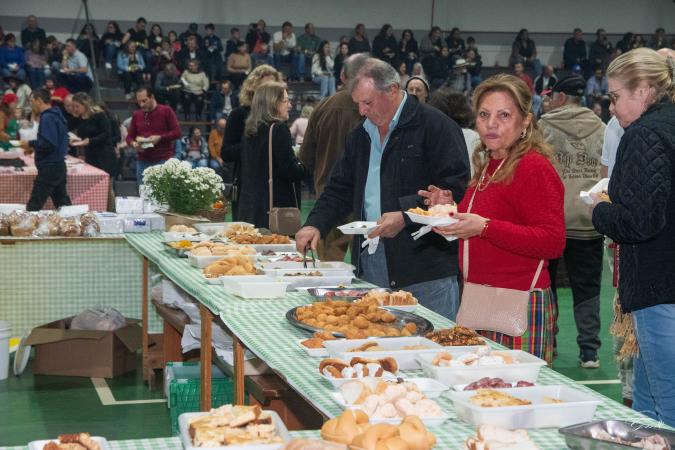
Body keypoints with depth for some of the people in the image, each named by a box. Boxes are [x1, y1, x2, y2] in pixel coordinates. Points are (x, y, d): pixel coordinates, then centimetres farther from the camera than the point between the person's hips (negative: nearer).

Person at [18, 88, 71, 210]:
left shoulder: (47, 118, -15)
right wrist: (34, 148, 15)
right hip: (59, 165, 10)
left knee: (34, 205, -7)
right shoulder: (57, 116, 14)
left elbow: (49, 144, -24)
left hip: (49, 167, -10)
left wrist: (31, 144, -11)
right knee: (62, 202, 11)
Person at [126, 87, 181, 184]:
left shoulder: (166, 111, 1)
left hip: (163, 161, -4)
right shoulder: (136, 115, 14)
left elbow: (177, 132, -3)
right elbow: (130, 136, 17)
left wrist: (160, 138, -16)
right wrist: (133, 143, -6)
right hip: (143, 161, 4)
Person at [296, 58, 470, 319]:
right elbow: (341, 190, 22)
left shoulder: (435, 127, -7)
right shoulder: (361, 135, 17)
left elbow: (456, 189, -13)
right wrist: (316, 224, 6)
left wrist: (406, 216, -19)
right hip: (370, 266, 7)